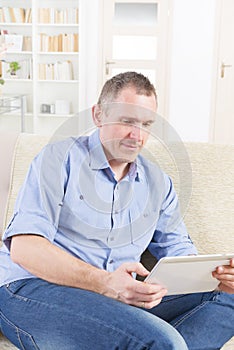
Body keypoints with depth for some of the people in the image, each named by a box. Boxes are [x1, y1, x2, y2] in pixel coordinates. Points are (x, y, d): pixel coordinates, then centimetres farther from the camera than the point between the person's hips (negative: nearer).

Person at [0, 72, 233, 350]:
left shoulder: (157, 183, 18)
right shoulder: (60, 159, 0)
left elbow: (178, 250, 19)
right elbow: (24, 247, -11)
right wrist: (104, 282, -26)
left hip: (119, 299, 7)